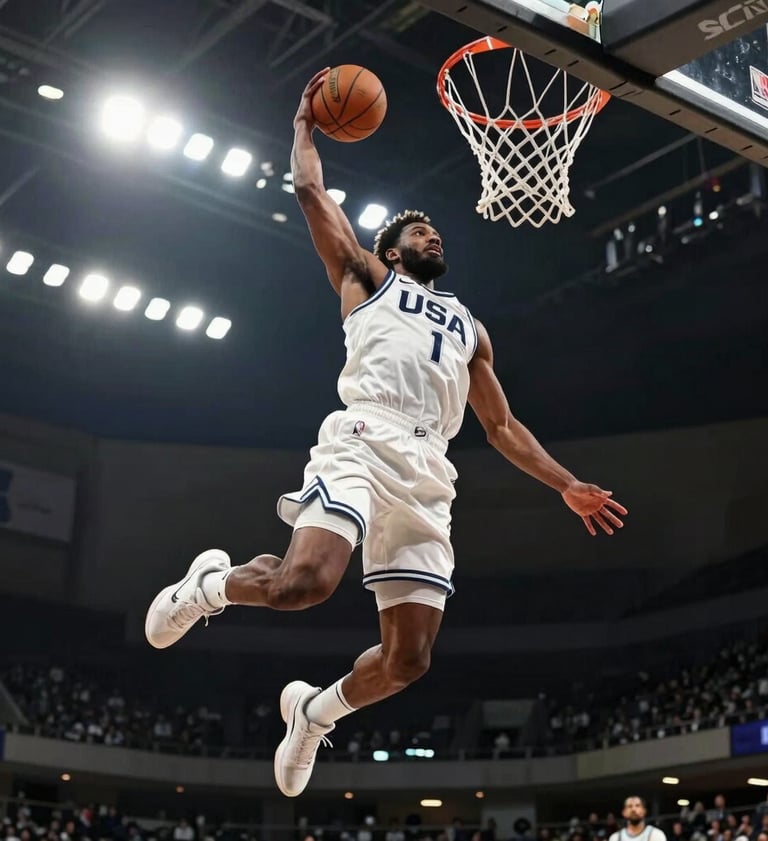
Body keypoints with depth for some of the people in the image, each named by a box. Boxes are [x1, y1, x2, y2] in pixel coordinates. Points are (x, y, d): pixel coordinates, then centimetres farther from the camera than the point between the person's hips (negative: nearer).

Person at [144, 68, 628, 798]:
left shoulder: (468, 328, 33)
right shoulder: (368, 277, 21)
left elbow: (502, 427, 31)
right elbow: (311, 193, 13)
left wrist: (567, 486, 24)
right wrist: (305, 124, 28)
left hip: (428, 473, 5)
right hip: (365, 441, -5)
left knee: (409, 660, -3)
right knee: (304, 581, -29)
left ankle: (314, 711, 26)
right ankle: (211, 582, 5)